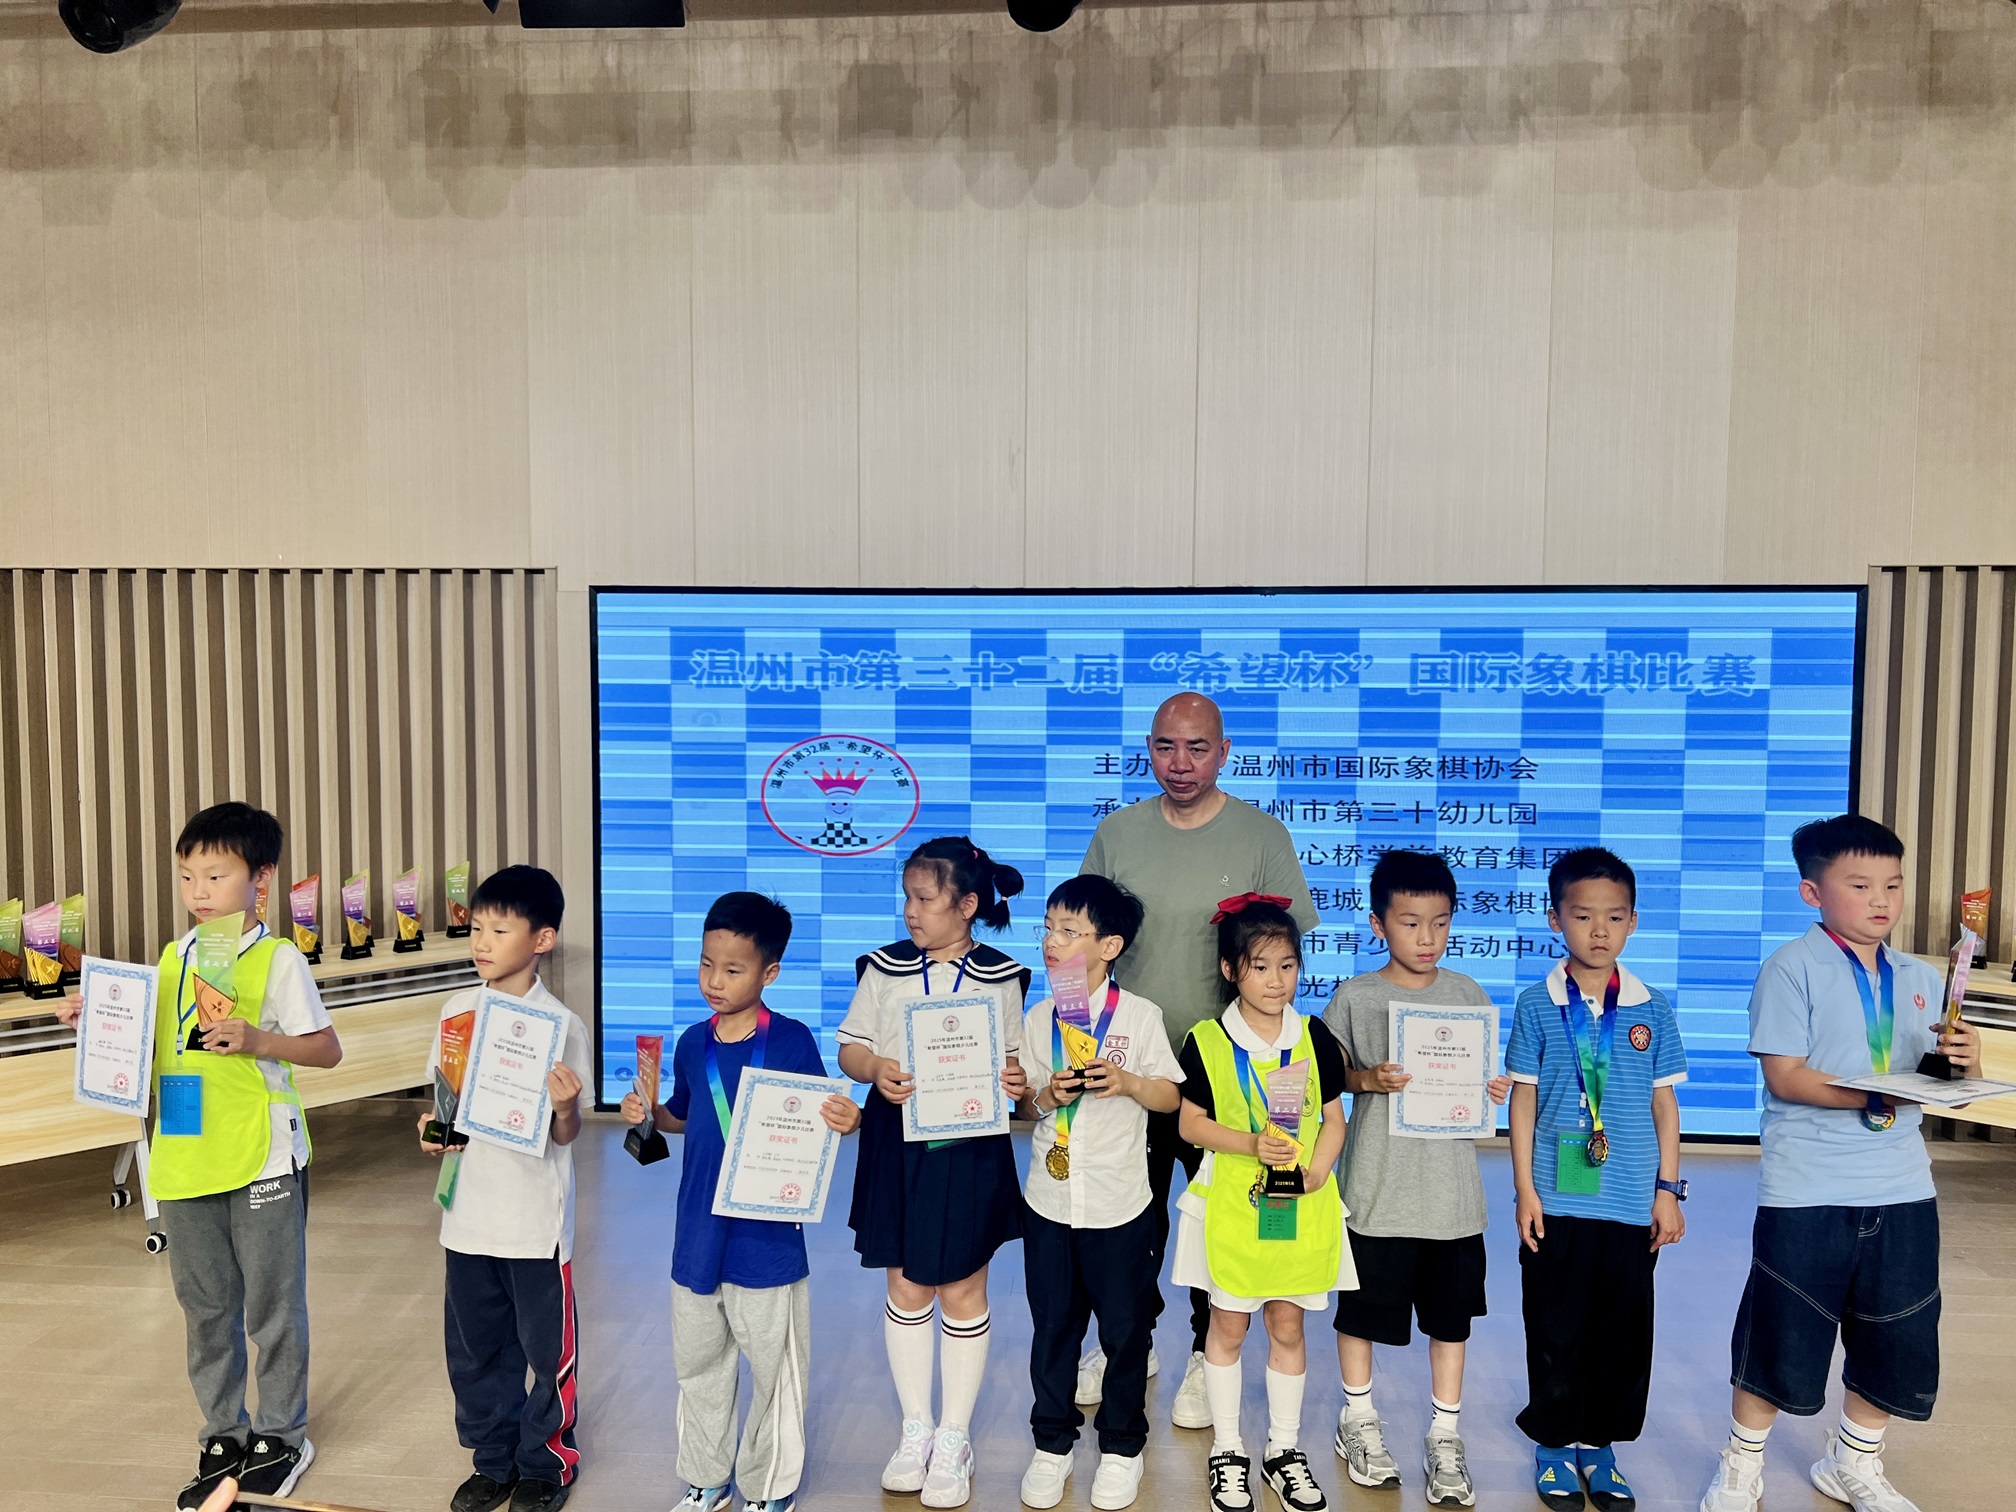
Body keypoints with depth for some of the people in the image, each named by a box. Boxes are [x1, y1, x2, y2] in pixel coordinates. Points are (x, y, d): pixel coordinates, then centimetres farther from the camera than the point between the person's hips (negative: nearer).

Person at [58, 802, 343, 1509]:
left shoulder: (277, 959, -9)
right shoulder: (172, 958, 8)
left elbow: (328, 1048, -9)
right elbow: (156, 1042, 18)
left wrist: (258, 1040, -23)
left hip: (262, 1160, -5)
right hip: (184, 1160, 6)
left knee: (273, 1305, 8)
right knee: (204, 1307, 17)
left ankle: (282, 1435, 25)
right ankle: (223, 1435, 33)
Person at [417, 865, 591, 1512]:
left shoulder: (560, 1026, -13)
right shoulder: (457, 1009, 0)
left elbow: (566, 1134, -9)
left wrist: (564, 1107, -30)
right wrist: (434, 1129, -8)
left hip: (536, 1215, -5)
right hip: (468, 1209, 5)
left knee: (545, 1345, 9)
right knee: (474, 1346, 17)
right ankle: (493, 1460, 37)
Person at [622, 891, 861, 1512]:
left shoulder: (792, 1041, -13)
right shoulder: (692, 1044, 1)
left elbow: (818, 1124, -7)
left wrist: (848, 1121, -28)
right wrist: (649, 1114, -5)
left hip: (768, 1236, -5)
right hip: (698, 1233, 5)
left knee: (773, 1367, 11)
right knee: (698, 1363, 21)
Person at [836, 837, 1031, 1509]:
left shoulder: (1001, 978, -2)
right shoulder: (886, 969, 1)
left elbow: (1013, 1057, 5)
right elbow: (850, 1047, 3)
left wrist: (1019, 1082, -16)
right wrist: (875, 1068, -18)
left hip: (971, 1147, -2)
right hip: (897, 1143, 2)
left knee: (962, 1289, 8)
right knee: (905, 1284, 11)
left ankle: (954, 1439, 25)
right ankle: (916, 1428, 30)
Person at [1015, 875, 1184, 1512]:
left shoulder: (1140, 1015, -8)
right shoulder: (1038, 1019, 1)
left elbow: (1171, 1095, -2)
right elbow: (1024, 1106, 6)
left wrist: (1129, 1082, -20)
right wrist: (1044, 1097, -15)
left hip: (1119, 1202, -2)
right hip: (1048, 1198, 3)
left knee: (1125, 1329, 11)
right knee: (1053, 1326, 14)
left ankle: (1121, 1446, 31)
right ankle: (1052, 1442, 33)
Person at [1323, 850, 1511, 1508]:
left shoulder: (1468, 994, 2)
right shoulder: (1355, 997, -6)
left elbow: (1483, 1073, 10)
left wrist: (1495, 1090, -11)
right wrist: (1368, 1078, -19)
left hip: (1451, 1186, 2)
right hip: (1377, 1183, -2)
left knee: (1451, 1312, 13)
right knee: (1362, 1306, 12)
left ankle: (1445, 1435, 30)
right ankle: (1358, 1417, 34)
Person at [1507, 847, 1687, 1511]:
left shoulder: (1651, 1009, 1)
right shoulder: (1538, 1004, -4)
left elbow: (1664, 1102, 7)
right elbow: (1524, 1099, -1)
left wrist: (1668, 1189, 4)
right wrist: (1525, 1189, -4)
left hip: (1632, 1203, 2)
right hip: (1557, 1201, -2)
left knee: (1624, 1331, 11)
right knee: (1556, 1329, 8)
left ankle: (1599, 1445, 28)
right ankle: (1554, 1443, 26)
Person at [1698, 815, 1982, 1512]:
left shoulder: (1920, 979, 10)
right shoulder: (1792, 968, -9)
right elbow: (1784, 1076, -15)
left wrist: (1963, 1062, -10)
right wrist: (1878, 1095, -25)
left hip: (1901, 1190, 6)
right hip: (1807, 1190, -5)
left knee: (1895, 1337, 15)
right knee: (1779, 1336, 5)